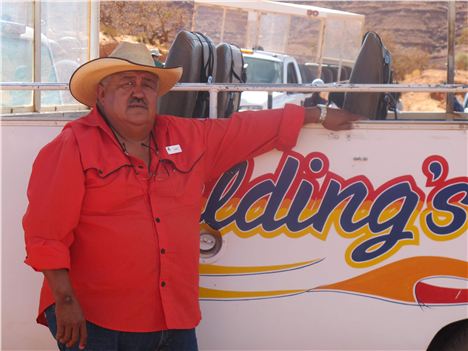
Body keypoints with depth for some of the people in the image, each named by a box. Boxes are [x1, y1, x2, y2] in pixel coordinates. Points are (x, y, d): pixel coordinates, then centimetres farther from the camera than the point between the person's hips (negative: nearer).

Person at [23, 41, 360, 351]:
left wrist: (320, 114, 25)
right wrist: (65, 301, -17)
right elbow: (46, 231, -12)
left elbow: (249, 128, 19)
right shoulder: (73, 147, -6)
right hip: (94, 323, -5)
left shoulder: (189, 138, 10)